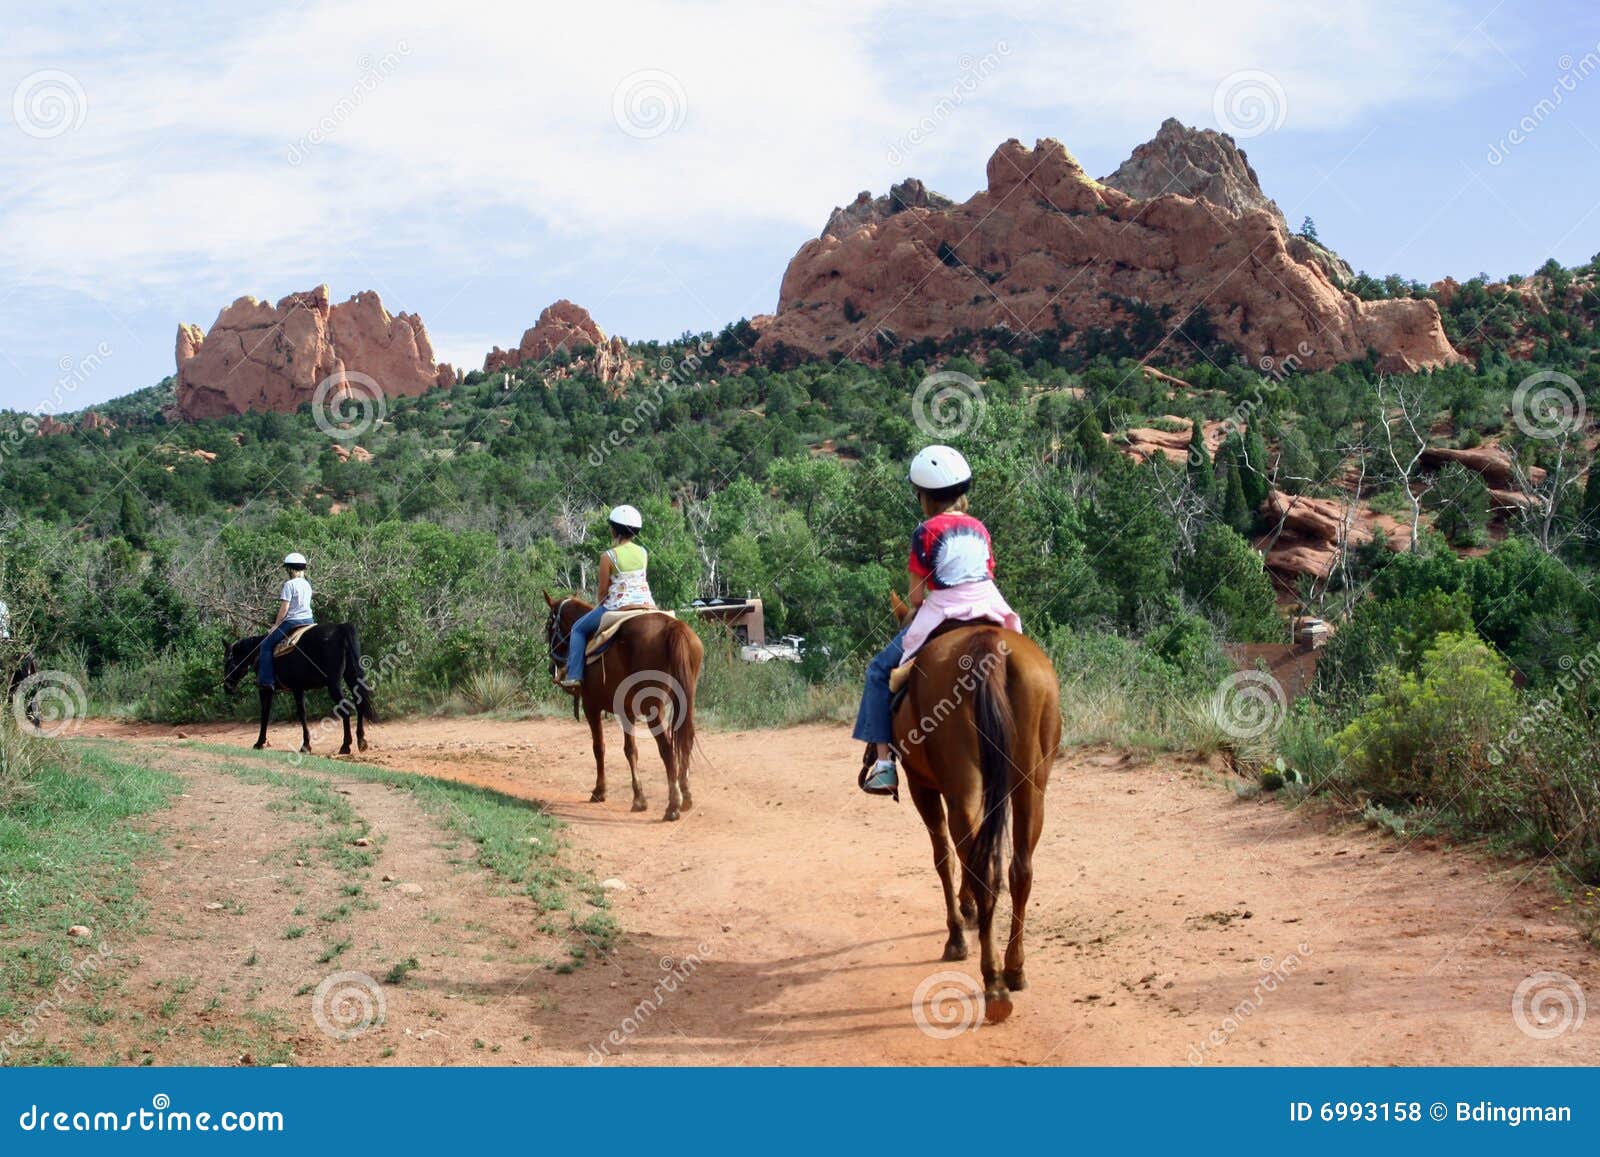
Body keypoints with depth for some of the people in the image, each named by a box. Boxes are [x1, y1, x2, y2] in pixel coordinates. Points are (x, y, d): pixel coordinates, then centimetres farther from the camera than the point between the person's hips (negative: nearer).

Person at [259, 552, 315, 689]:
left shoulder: (289, 584, -12)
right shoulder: (307, 584, 12)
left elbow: (284, 608, -13)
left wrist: (276, 625, -5)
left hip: (292, 621, -8)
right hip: (309, 620, 8)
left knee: (266, 645, -1)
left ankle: (266, 679, -7)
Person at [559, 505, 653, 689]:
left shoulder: (609, 557, -10)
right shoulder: (643, 553, 6)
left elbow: (603, 590, -6)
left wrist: (599, 605, 15)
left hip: (619, 606, -5)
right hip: (647, 604, 5)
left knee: (579, 629, 13)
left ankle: (573, 676, 3)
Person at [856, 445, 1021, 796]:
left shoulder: (927, 532, -4)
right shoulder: (979, 529, 14)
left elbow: (916, 595, -3)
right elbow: (988, 576, 14)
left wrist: (915, 609, 17)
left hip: (941, 613, -5)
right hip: (989, 610, 6)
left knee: (880, 669, 8)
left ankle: (884, 761, -1)